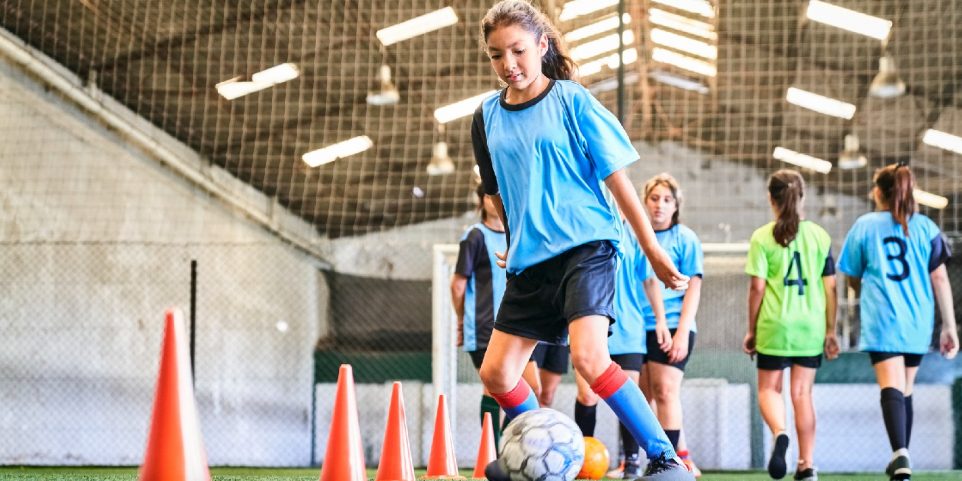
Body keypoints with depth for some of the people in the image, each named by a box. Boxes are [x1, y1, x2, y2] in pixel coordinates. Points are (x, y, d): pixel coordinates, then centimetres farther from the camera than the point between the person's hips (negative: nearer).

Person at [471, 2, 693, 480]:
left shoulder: (572, 101, -5)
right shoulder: (488, 117, 7)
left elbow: (616, 177, -4)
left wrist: (653, 250, -4)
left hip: (586, 245, -6)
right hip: (529, 258, 6)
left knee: (589, 357, -27)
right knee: (495, 373, 3)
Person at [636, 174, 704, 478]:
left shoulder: (685, 239, 2)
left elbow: (693, 289, -2)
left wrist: (682, 331, -11)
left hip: (672, 327, -5)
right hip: (638, 326, 5)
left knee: (665, 392, -12)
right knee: (639, 396, 5)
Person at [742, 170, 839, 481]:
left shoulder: (763, 237, -4)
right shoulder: (819, 236, 4)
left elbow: (757, 287, -6)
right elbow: (830, 287, 5)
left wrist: (751, 330, 3)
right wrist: (831, 331, 12)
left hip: (774, 325, -2)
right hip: (811, 326, 2)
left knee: (768, 389, 10)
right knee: (802, 392, 9)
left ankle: (779, 433, -21)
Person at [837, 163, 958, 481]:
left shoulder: (864, 226, 4)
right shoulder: (925, 227, 6)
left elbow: (853, 279, 14)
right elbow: (940, 279, 3)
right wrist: (950, 327, 6)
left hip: (881, 319, -3)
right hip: (917, 322, 3)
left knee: (891, 388, -13)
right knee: (906, 390, 17)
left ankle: (900, 453, -34)